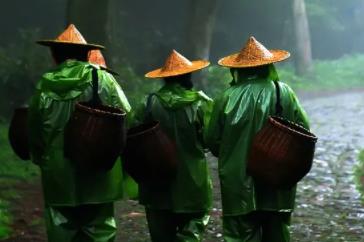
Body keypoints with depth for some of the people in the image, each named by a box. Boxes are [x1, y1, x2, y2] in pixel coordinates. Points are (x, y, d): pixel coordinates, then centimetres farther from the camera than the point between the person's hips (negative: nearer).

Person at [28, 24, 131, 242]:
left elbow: (35, 132, 4)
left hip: (58, 179, 1)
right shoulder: (103, 80, -6)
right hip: (98, 177, -1)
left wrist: (43, 161, 21)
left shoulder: (45, 87, -2)